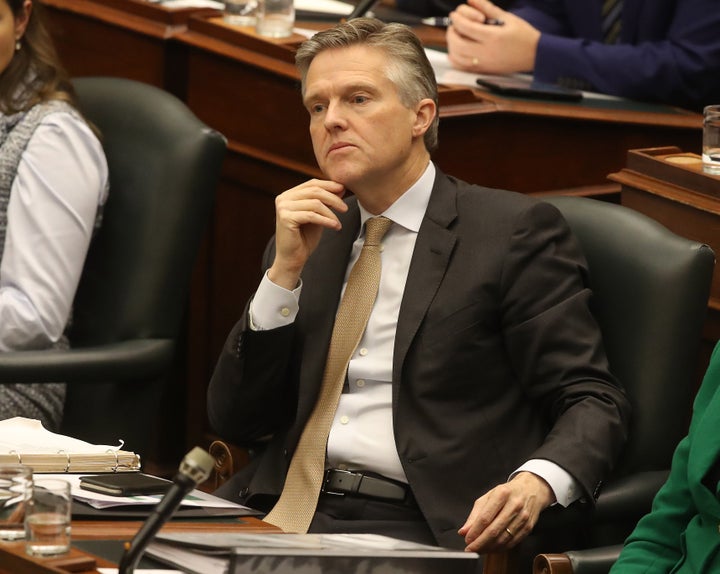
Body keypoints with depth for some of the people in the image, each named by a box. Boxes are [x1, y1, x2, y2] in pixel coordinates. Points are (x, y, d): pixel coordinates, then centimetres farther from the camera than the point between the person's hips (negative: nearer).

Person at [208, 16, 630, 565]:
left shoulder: (515, 229, 2)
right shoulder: (309, 238, 20)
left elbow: (592, 401, -3)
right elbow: (237, 421, 13)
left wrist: (535, 484, -25)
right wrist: (287, 269, 1)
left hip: (421, 525, -5)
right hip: (289, 512, 5)